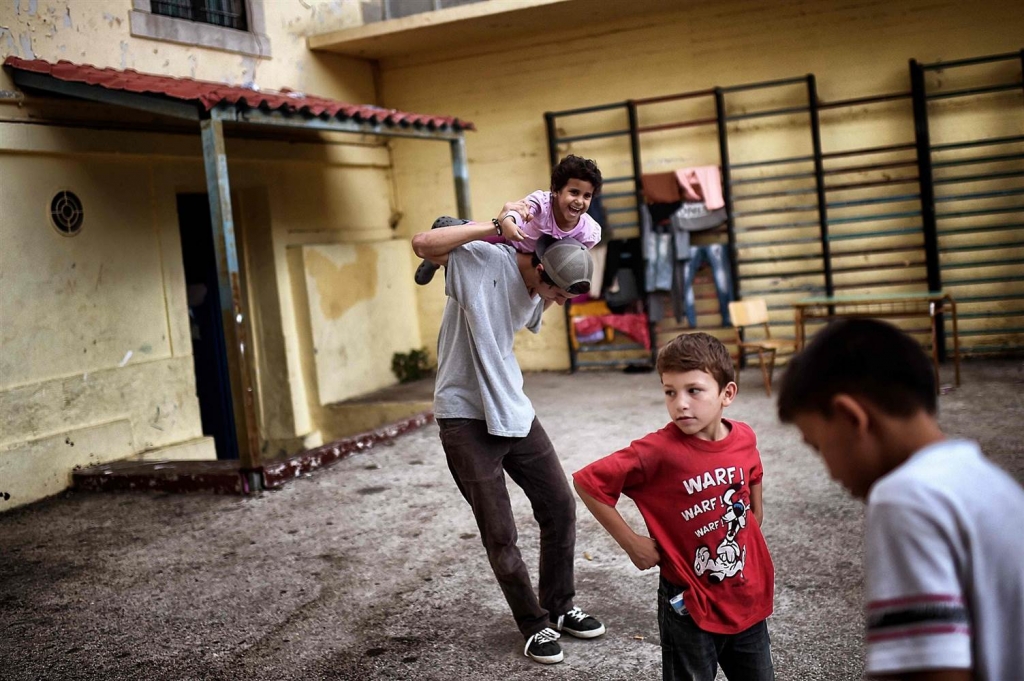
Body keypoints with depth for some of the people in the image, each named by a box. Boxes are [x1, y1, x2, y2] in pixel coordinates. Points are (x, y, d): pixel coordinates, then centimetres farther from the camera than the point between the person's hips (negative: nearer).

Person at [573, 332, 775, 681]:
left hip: (748, 597, 5)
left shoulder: (744, 438, -7)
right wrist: (631, 543, -16)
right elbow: (588, 482, -20)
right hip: (689, 605, -5)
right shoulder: (660, 451, -24)